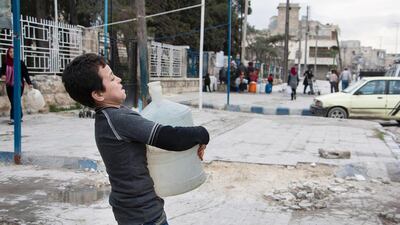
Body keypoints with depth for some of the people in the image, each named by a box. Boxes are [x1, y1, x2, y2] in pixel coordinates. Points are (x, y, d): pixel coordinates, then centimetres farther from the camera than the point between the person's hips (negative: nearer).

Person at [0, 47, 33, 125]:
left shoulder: (20, 63, -5)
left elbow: (25, 73, -4)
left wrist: (29, 83, -10)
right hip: (9, 86, 4)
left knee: (15, 102, -10)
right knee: (13, 102, 9)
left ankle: (13, 118, -9)